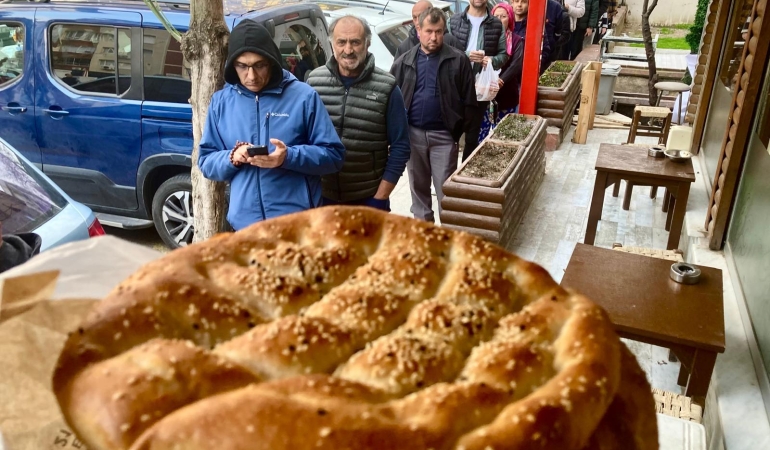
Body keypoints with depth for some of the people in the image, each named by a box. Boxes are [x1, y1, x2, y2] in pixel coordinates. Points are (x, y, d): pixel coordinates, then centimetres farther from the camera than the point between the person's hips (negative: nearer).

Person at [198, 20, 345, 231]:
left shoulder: (303, 96, -2)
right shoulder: (221, 101, 7)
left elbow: (334, 155, -2)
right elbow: (206, 162, 11)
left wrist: (289, 157, -19)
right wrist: (232, 158, -12)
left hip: (298, 221, -2)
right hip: (245, 223, 3)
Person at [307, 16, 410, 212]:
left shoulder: (386, 88, -9)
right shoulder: (314, 81, -1)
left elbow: (400, 147, -5)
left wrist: (380, 197, -8)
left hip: (369, 198, -2)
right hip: (321, 195, 3)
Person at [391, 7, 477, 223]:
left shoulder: (458, 60, -3)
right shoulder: (404, 62, 4)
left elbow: (469, 100, -2)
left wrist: (461, 131, -6)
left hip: (444, 135, -3)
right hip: (412, 134, 3)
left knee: (445, 188, 2)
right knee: (418, 185, 16)